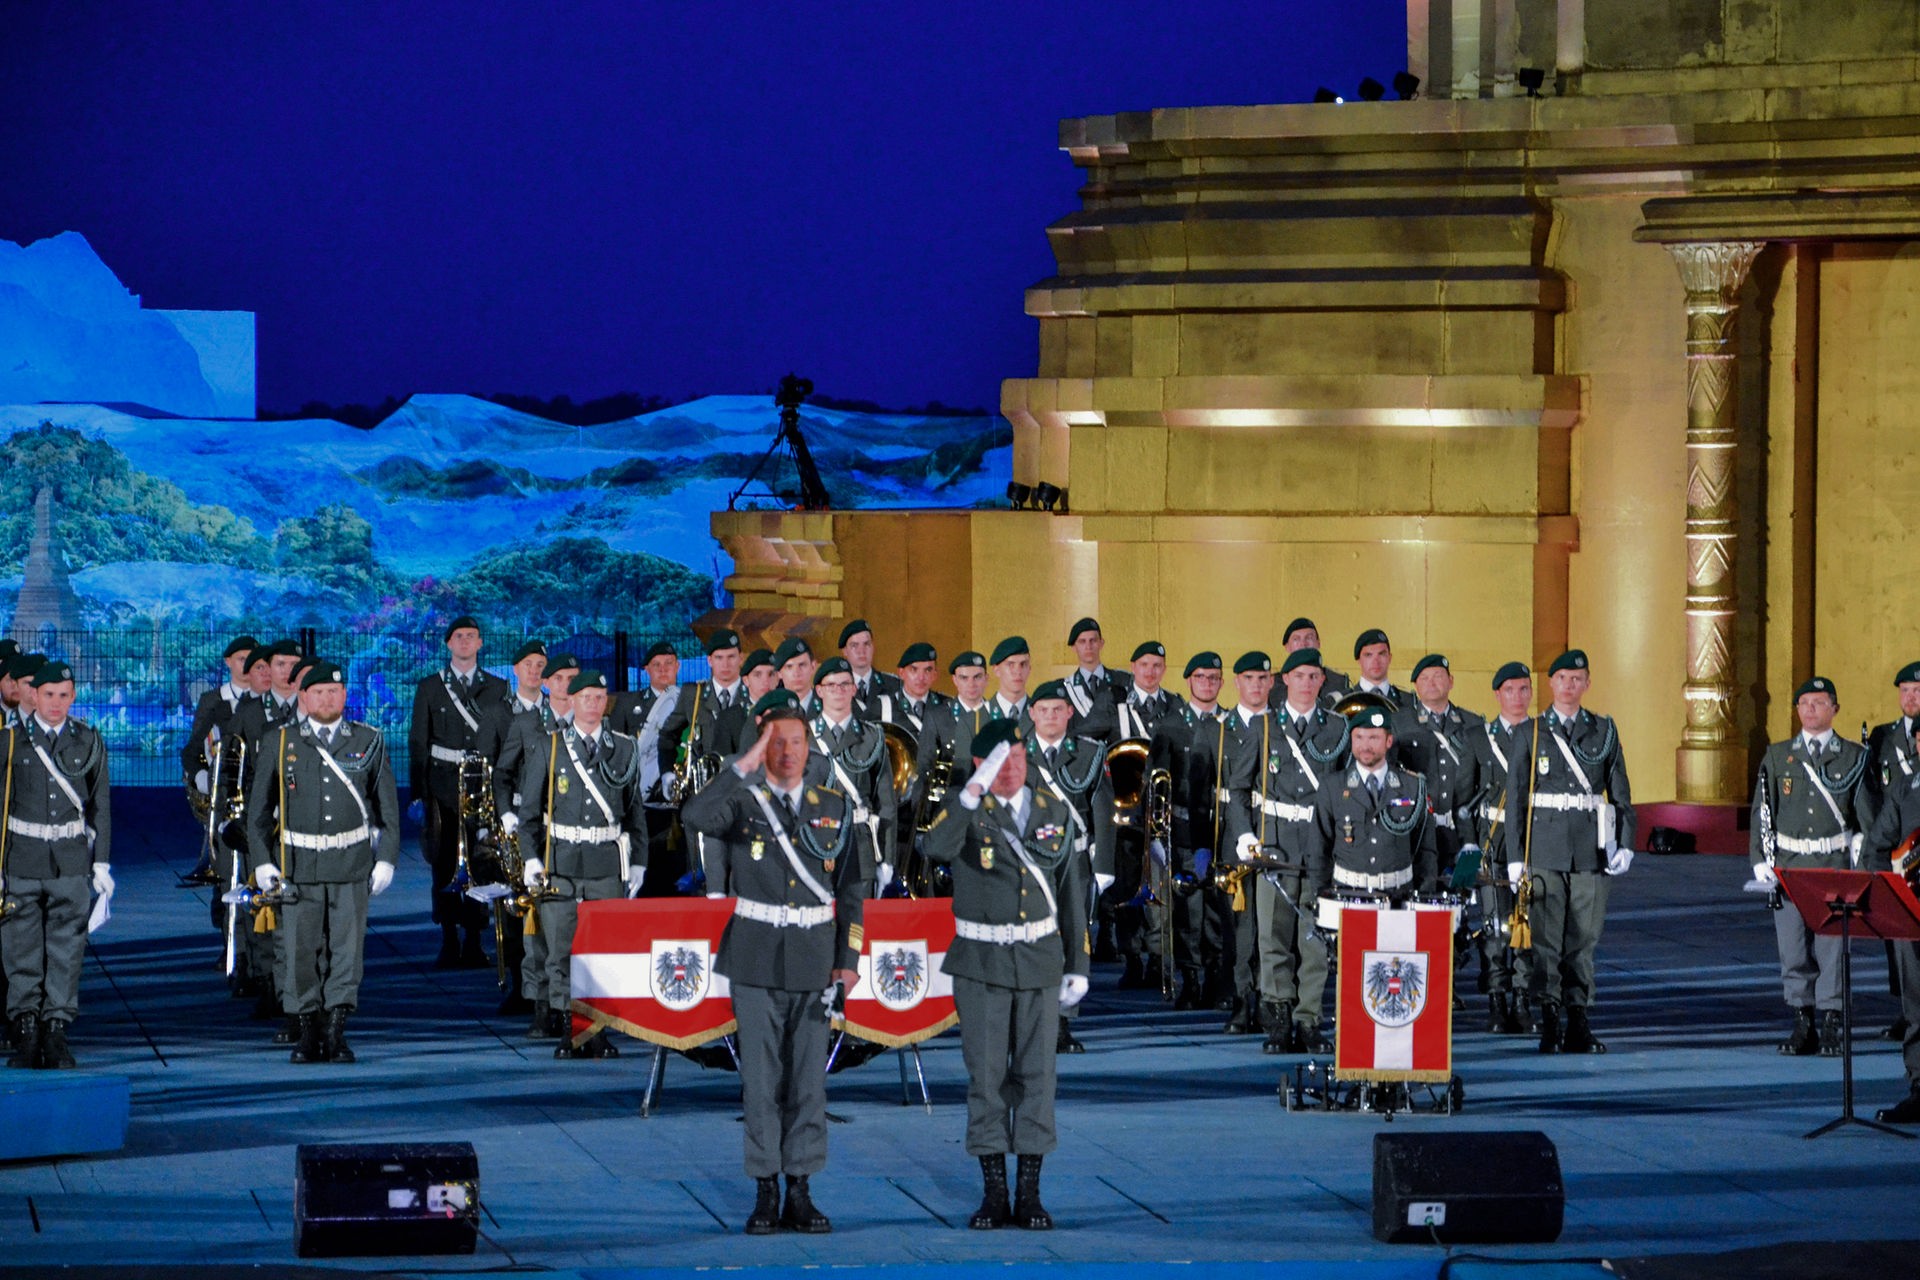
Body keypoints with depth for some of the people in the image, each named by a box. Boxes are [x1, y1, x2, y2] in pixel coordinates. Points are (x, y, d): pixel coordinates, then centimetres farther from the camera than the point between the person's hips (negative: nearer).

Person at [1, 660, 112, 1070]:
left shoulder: (89, 742, 6)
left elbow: (100, 806, 10)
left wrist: (102, 865, 7)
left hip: (71, 862, 1)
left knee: (66, 949, 0)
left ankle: (56, 1032, 6)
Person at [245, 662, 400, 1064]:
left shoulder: (369, 742, 8)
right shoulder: (280, 743, 6)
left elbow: (388, 805, 11)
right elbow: (259, 808, 9)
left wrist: (386, 859, 4)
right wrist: (262, 861, 2)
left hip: (351, 865, 0)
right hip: (297, 863, 0)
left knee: (346, 948, -3)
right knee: (299, 951, -2)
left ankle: (336, 1030, 3)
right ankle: (308, 1031, 8)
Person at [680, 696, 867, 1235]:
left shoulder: (835, 807, 7)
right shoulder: (742, 801, -1)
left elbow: (853, 889, 10)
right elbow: (695, 816, -25)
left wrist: (849, 960, 4)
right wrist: (744, 766, -27)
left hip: (815, 957, 2)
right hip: (756, 956, -2)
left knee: (809, 1075, 4)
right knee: (761, 1075, 0)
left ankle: (800, 1191, 10)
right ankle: (765, 1192, 7)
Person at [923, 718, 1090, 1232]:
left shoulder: (1055, 813, 5)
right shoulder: (965, 808, -5)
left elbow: (1072, 893, 10)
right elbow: (937, 847, -29)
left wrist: (1078, 967, 8)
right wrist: (974, 791, -38)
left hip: (1040, 959, 2)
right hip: (980, 962, -2)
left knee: (1036, 1074, 3)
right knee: (985, 1077, 1)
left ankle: (1029, 1195, 9)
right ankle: (994, 1194, 8)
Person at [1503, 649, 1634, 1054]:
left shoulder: (1604, 731, 10)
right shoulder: (1530, 733, 5)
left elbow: (1620, 793, 11)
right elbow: (1515, 797, 4)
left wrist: (1624, 844, -1)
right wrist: (1515, 857, -1)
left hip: (1591, 850, 2)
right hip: (1545, 850, -2)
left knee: (1584, 939, 3)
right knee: (1546, 938, -4)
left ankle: (1578, 1022, 8)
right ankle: (1549, 1026, -1)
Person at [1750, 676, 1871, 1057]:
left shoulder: (1854, 758, 5)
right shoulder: (1777, 757, 10)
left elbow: (1867, 815, 4)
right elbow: (1762, 812, 10)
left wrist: (1865, 866, -4)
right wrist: (1761, 860, 1)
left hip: (1835, 865, -2)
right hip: (1789, 864, 2)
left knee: (1832, 947, -6)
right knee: (1794, 949, 2)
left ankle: (1830, 1027, 0)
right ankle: (1803, 1026, 10)